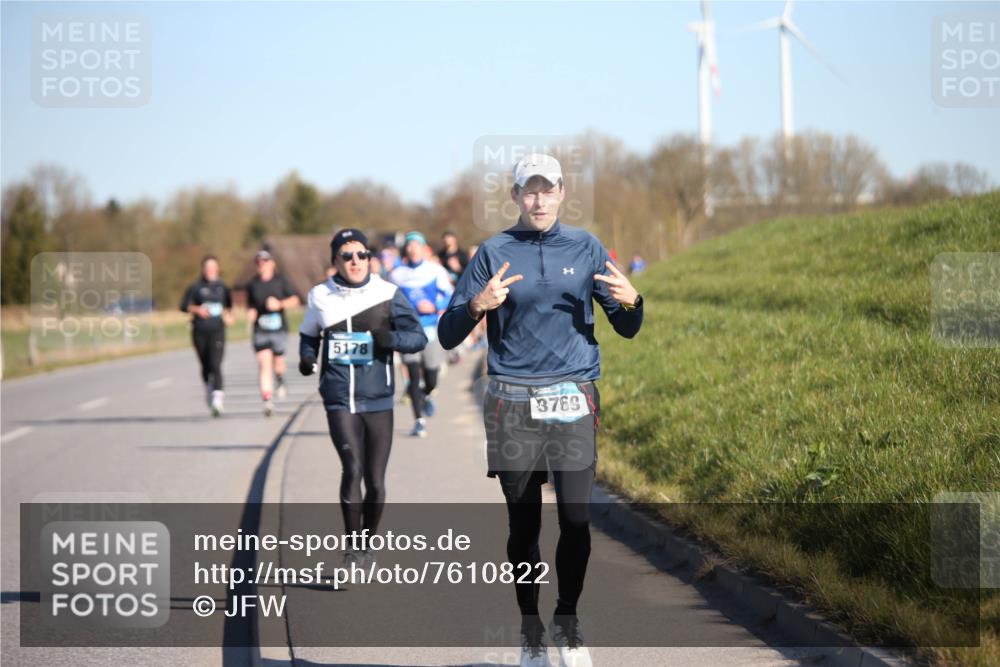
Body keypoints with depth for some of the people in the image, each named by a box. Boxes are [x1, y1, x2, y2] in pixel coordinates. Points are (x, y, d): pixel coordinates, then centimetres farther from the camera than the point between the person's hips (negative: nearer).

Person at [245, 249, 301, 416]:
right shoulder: (252, 285, 9)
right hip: (260, 329, 0)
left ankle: (280, 380, 42)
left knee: (278, 363, 5)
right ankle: (267, 400, -18)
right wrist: (250, 314, -1)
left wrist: (280, 304, -13)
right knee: (264, 363, -13)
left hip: (279, 327, 0)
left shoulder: (280, 281, 3)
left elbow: (295, 300, 2)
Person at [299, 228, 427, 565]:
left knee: (375, 482, 4)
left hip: (378, 401, 1)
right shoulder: (320, 297, 5)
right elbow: (309, 335, 22)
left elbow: (419, 337, -1)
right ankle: (352, 546, -7)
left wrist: (391, 338, -20)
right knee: (353, 467, -19)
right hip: (339, 400, -1)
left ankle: (366, 545, 26)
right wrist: (307, 358, 2)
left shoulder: (387, 294, 1)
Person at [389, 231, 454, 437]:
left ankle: (424, 396, 41)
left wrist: (434, 306, -17)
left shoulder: (436, 271, 3)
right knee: (414, 375, -13)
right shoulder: (396, 275, 6)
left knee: (431, 380, 6)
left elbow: (450, 297, 1)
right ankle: (419, 421, -8)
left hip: (432, 329, 0)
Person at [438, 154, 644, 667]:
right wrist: (478, 305, -18)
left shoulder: (586, 248, 9)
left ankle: (567, 624, 13)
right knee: (523, 524, 4)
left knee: (576, 520, -6)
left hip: (574, 402, 1)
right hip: (513, 403, 0)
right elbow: (448, 336, 1)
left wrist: (630, 301, -12)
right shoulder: (494, 253, 5)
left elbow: (627, 329, 10)